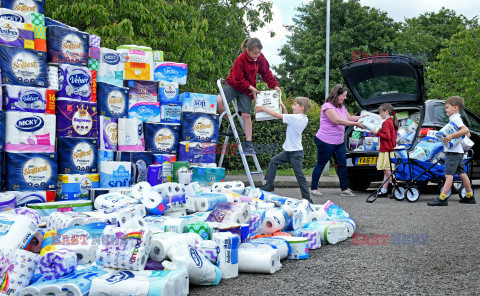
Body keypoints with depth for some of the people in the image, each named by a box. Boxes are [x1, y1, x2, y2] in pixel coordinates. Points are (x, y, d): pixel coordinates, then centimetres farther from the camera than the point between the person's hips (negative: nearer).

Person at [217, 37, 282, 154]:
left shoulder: (260, 58, -6)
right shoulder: (240, 60, -22)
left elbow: (266, 73, 6)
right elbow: (238, 79, -19)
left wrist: (275, 86, -3)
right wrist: (251, 88, -18)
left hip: (247, 91, 3)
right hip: (234, 86, -3)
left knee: (246, 115, -3)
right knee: (218, 101, -27)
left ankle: (248, 143, 1)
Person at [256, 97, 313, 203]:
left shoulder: (294, 117, -20)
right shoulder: (304, 119, 6)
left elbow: (276, 115, -16)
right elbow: (287, 118, 22)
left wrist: (263, 108, -5)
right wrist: (283, 107, 14)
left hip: (296, 152, -9)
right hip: (289, 151, 9)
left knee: (299, 175, -3)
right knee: (274, 161, 13)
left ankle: (307, 199, 4)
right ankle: (269, 185, 18)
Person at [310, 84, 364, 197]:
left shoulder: (342, 107, 12)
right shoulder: (327, 106, -16)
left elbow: (349, 118, 22)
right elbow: (338, 121, -25)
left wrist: (362, 117, 9)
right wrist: (356, 124, -24)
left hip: (339, 142, 8)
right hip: (326, 142, -8)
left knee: (342, 164, 4)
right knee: (320, 165, 2)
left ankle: (344, 189, 10)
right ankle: (313, 188, 13)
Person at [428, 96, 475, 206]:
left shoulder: (455, 118, -12)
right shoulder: (455, 118, 19)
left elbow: (466, 130, -27)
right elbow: (467, 134, 26)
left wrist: (451, 136, -30)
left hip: (453, 152, -11)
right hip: (458, 151, 11)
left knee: (449, 174, -13)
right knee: (462, 173, 15)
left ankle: (442, 199, -16)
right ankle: (469, 197, 22)